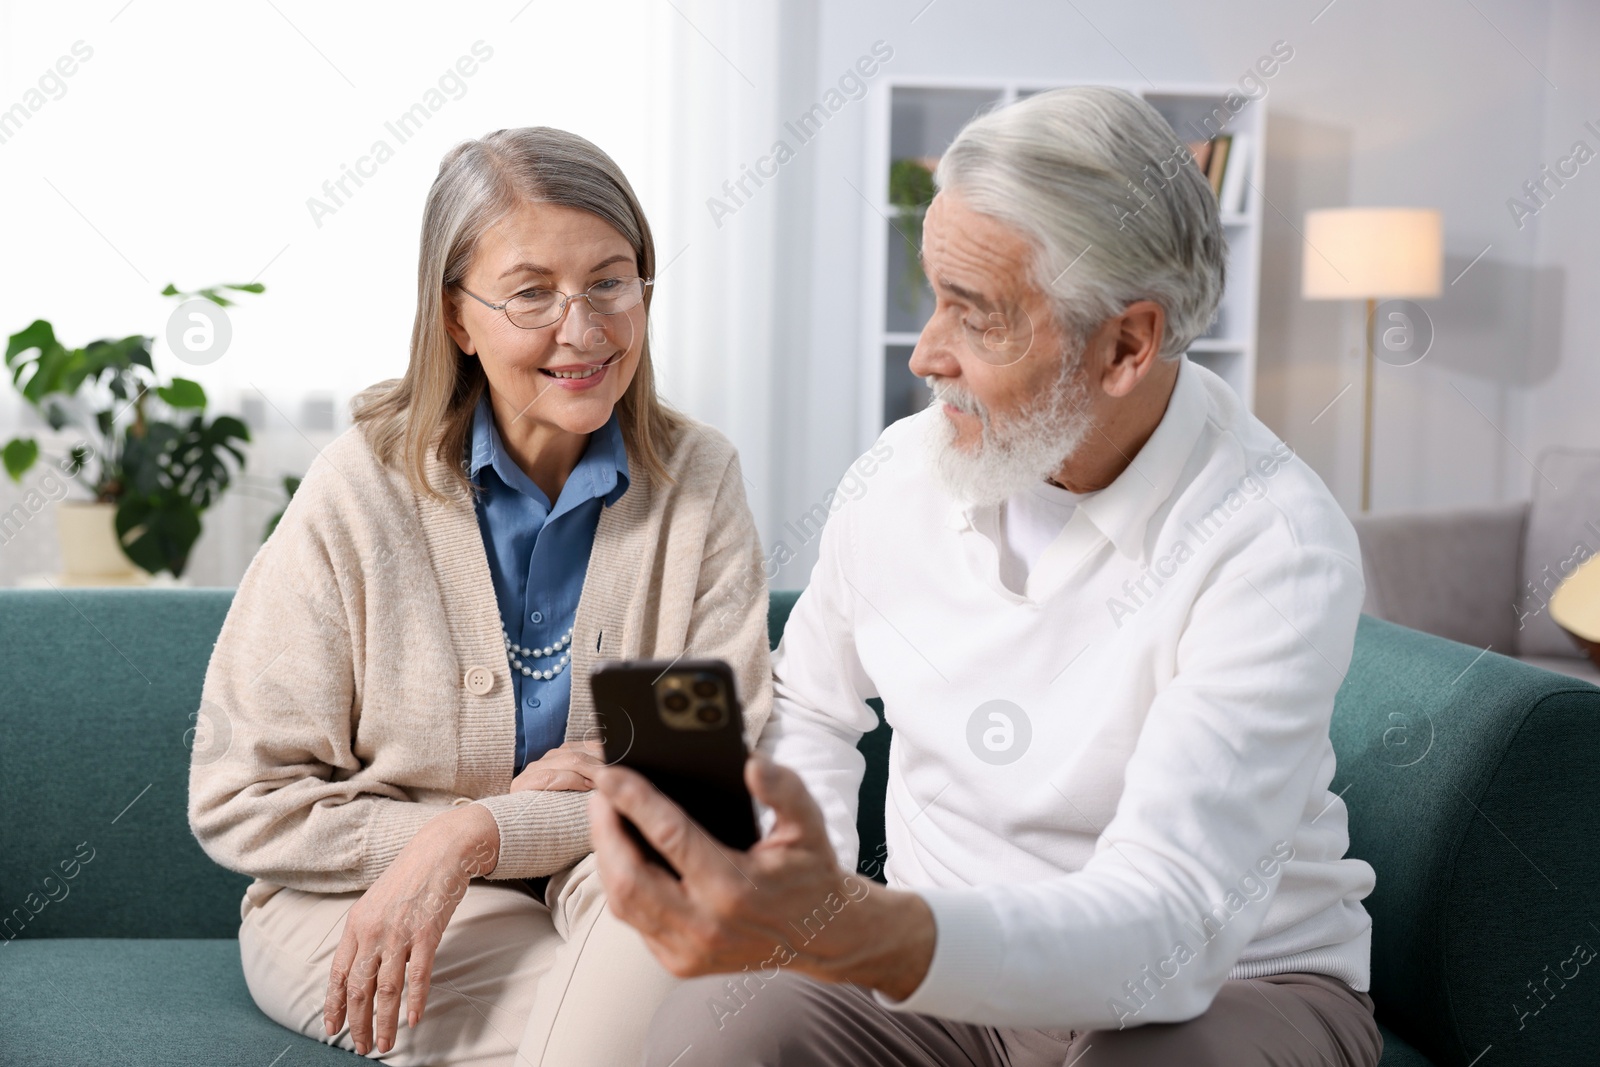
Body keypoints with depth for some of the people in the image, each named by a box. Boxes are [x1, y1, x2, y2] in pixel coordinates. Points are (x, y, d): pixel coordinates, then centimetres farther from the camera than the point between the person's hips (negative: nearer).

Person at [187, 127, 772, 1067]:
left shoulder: (698, 480, -4)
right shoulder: (360, 494, -8)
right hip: (360, 902, -3)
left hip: (611, 885, 3)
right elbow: (239, 799, -5)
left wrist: (477, 833, -21)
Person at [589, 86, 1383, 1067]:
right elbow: (810, 707, 16)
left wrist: (845, 931, -49)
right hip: (945, 958, 3)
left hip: (1232, 984, -2)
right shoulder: (901, 472, -4)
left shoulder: (1277, 548, -22)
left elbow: (1170, 929, -33)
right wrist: (813, 920, -4)